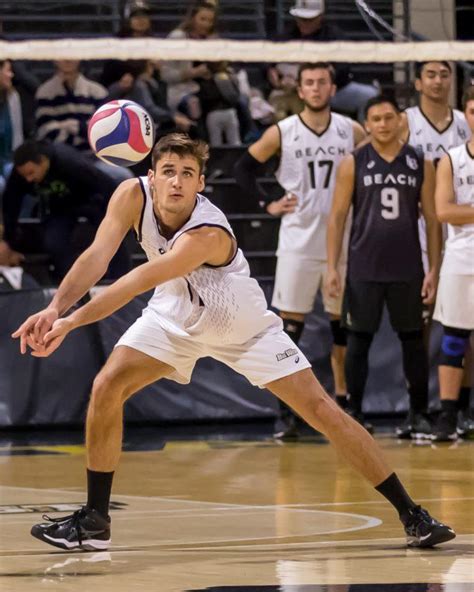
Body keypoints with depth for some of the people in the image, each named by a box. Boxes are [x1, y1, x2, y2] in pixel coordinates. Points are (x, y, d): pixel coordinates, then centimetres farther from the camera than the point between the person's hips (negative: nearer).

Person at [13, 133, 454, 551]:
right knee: (106, 386, -15)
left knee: (321, 410, -9)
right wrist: (56, 308, -46)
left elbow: (138, 283, -44)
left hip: (244, 326, -5)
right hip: (175, 316, 5)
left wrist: (72, 322, -48)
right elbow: (98, 256, -29)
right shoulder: (133, 196, -22)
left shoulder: (209, 235, -38)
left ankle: (411, 514, -1)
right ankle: (94, 520, -2)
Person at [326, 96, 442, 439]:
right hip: (364, 269, -1)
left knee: (413, 340, 5)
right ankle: (354, 413, 10)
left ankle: (420, 415, 11)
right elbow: (338, 216, 1)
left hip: (407, 270, 1)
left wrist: (434, 269, -2)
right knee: (359, 340, 3)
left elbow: (433, 219, 5)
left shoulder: (421, 165, 3)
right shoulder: (354, 164, 0)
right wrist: (332, 267, -6)